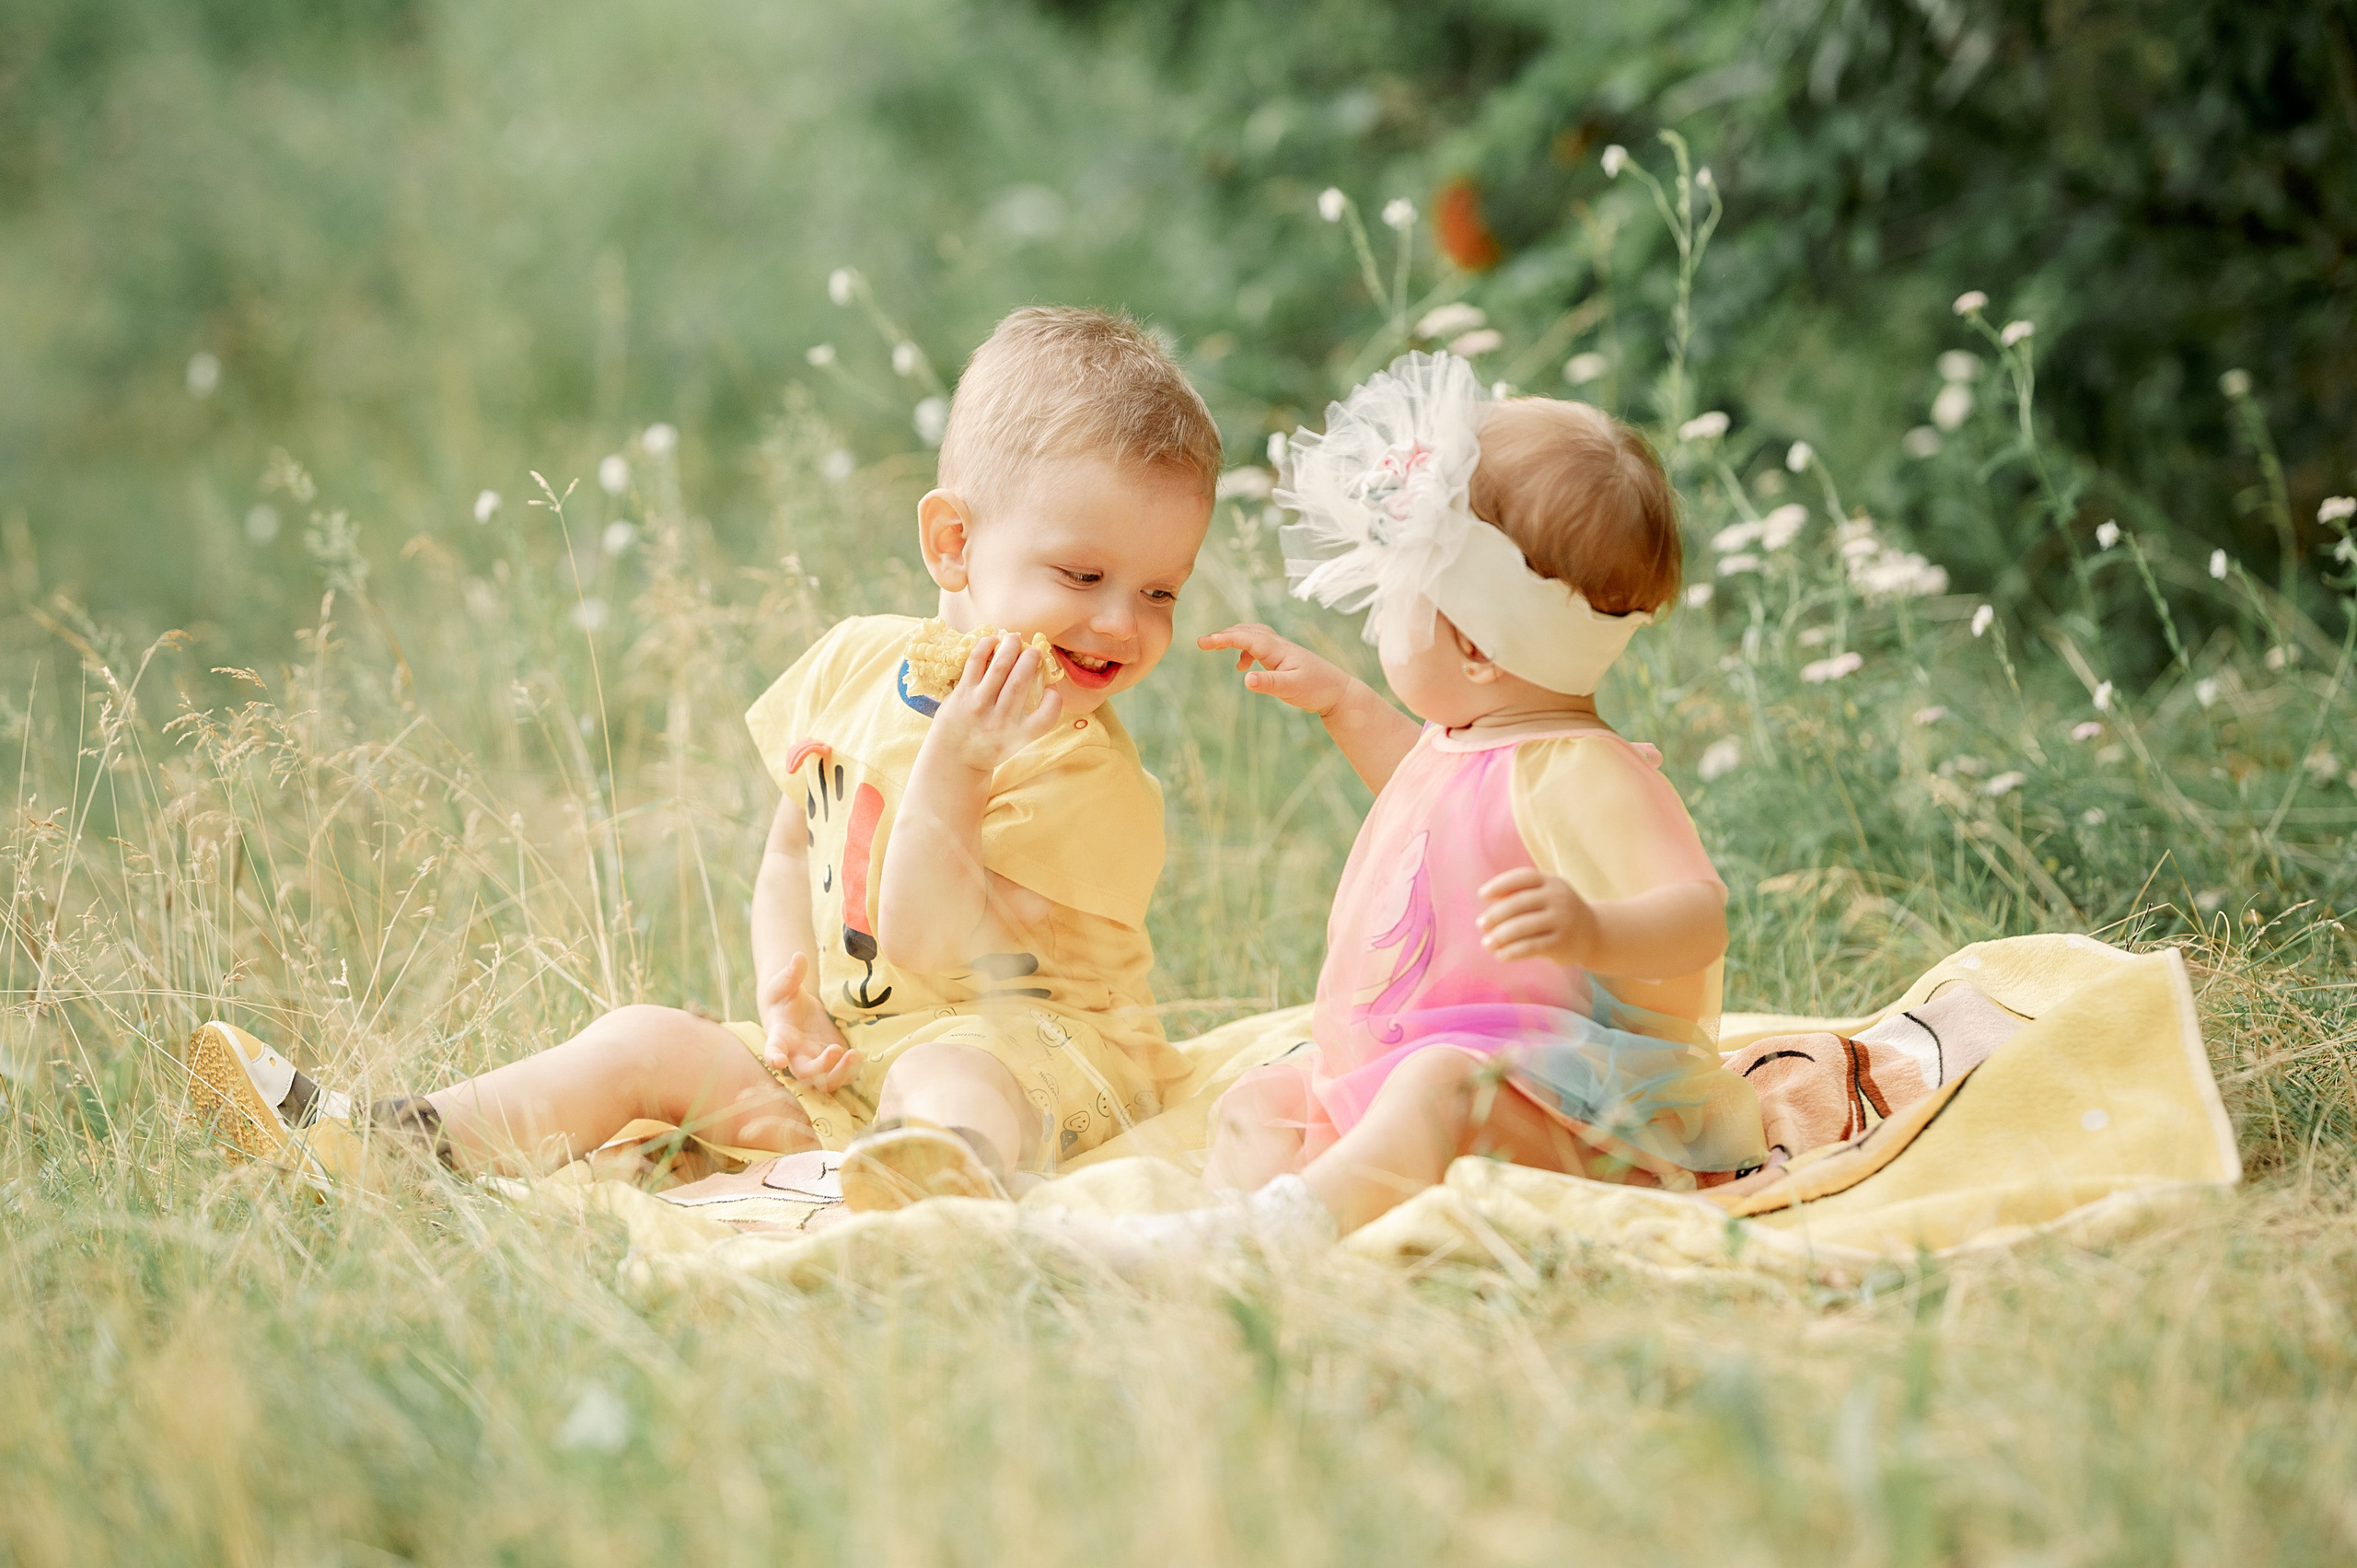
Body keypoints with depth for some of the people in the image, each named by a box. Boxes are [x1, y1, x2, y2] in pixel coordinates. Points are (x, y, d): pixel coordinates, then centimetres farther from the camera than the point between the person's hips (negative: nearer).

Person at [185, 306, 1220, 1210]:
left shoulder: (1087, 776, -16)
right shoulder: (854, 664, 5)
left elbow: (930, 947, -21)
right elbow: (793, 850, 15)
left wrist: (951, 770, -31)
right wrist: (784, 996, -2)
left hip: (1027, 1043, -6)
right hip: (841, 1053, 6)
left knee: (947, 1075, -38)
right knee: (653, 1043, -5)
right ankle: (366, 1142, -9)